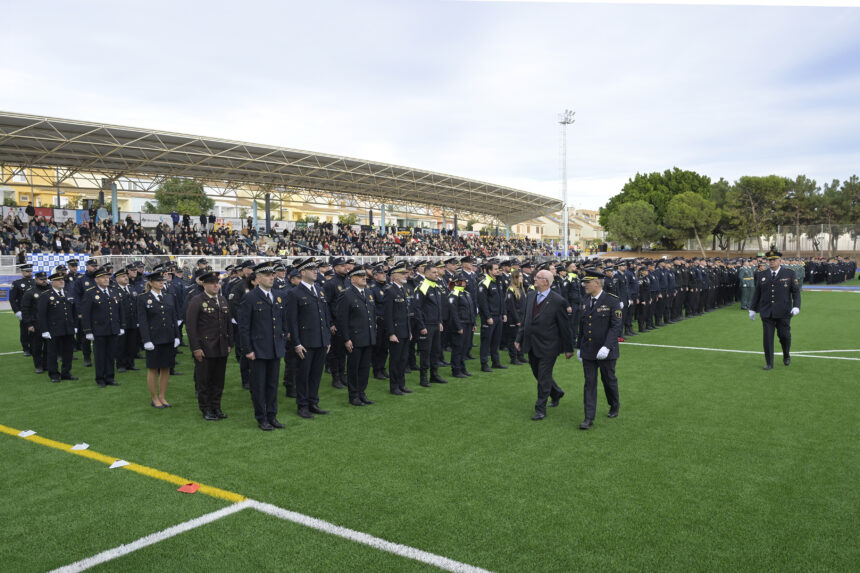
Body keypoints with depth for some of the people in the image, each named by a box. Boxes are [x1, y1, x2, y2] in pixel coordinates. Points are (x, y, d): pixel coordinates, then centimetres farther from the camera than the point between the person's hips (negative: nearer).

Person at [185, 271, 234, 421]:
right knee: (204, 381, 5)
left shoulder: (223, 300, 13)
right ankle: (206, 410, 16)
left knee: (218, 380, 11)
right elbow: (190, 326, -10)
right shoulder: (196, 301, -6)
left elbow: (228, 323, 16)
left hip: (221, 349, 6)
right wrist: (196, 348, -14)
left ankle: (216, 407, 23)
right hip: (204, 349, -5)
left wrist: (230, 344, 11)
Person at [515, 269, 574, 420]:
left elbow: (564, 327, -9)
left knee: (543, 378, 2)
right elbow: (525, 318, 11)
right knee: (538, 374, 19)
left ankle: (541, 409, 15)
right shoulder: (530, 295, 4)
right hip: (531, 345, 7)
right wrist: (519, 338, 8)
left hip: (548, 346, -7)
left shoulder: (558, 301, -15)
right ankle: (556, 393, 45)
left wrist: (568, 348, -4)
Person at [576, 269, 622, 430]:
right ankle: (589, 418, 6)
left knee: (609, 380, 13)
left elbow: (616, 326, -16)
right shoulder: (586, 301, 7)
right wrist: (579, 347, 14)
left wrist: (607, 346, -24)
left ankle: (614, 405, 40)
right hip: (588, 352, 5)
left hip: (605, 352, -4)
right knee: (589, 383, 3)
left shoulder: (612, 301, -12)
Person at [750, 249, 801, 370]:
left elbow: (796, 291, 0)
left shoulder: (789, 274, 1)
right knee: (768, 338, 0)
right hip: (766, 313, 2)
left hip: (783, 313, -1)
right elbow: (757, 293, 12)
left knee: (784, 336, 5)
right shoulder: (761, 276, 7)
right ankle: (769, 363, 8)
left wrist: (796, 306, -12)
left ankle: (786, 355, 34)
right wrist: (753, 309, 11)